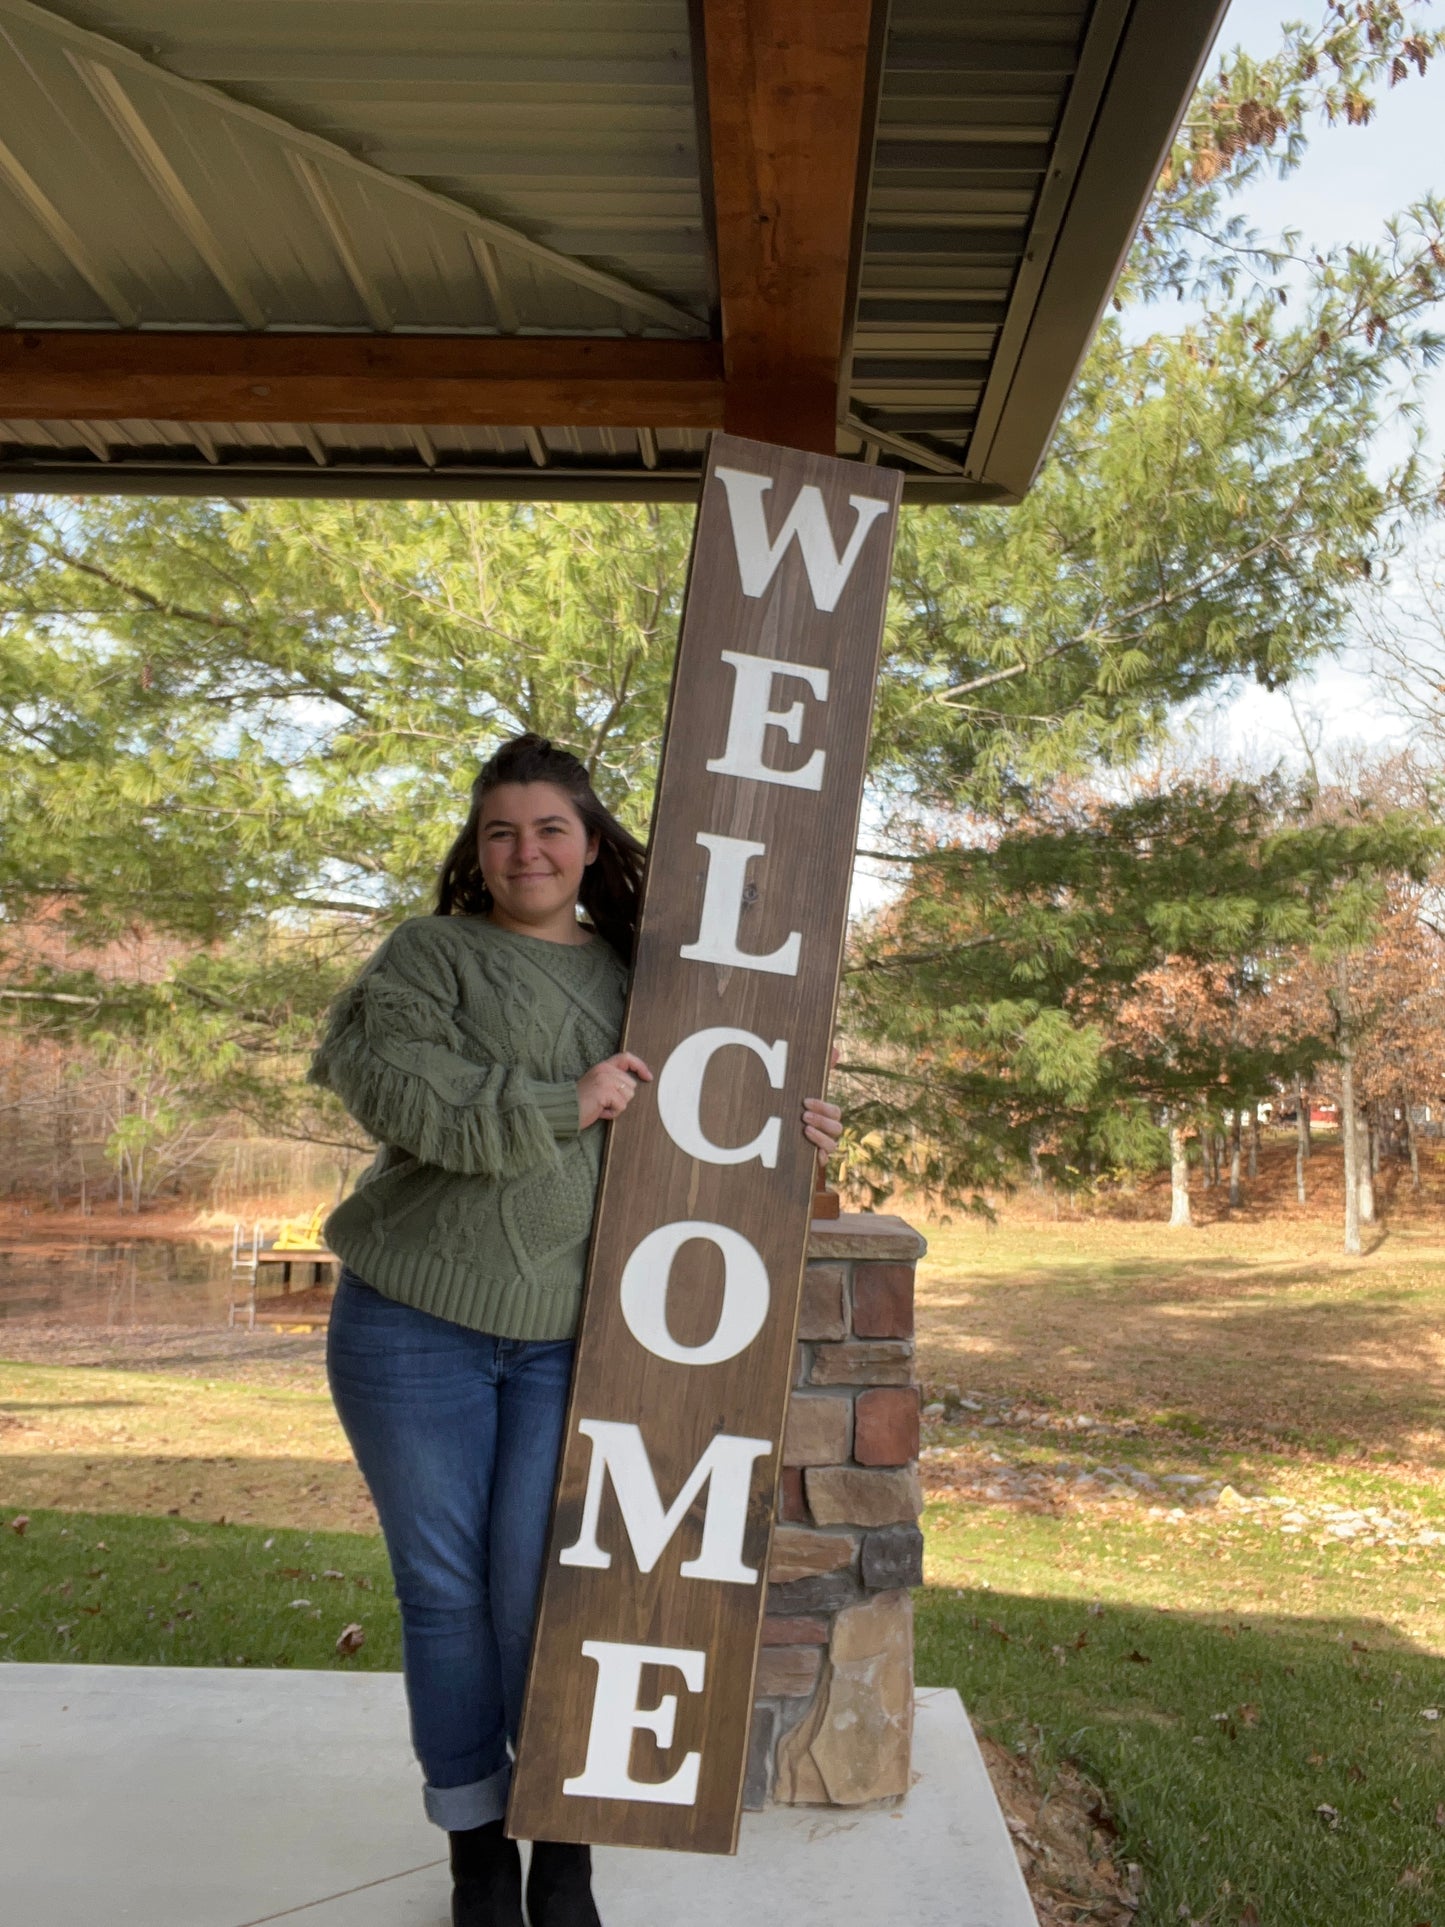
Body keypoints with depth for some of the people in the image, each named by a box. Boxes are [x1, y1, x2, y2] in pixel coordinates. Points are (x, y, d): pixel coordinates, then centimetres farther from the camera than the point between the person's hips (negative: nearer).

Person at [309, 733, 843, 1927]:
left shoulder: (636, 972, 12)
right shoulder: (431, 955, 0)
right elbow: (391, 1082, -18)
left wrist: (784, 1131, 7)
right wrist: (565, 1105, -19)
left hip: (572, 1337, 2)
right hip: (418, 1329, -1)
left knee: (544, 1590, 3)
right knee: (445, 1589, 8)